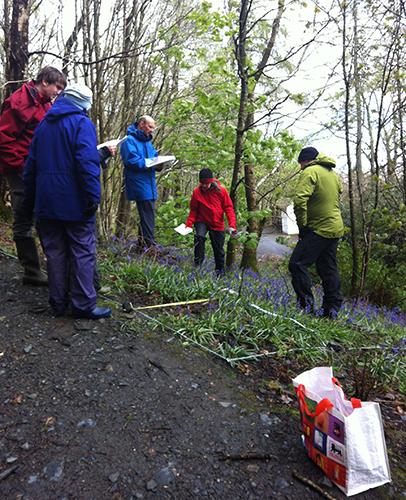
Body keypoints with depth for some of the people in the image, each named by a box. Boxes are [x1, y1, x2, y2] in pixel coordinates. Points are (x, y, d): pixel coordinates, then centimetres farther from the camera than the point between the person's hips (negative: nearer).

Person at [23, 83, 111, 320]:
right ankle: (83, 304, 2)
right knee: (83, 252, 0)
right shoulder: (82, 123, -5)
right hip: (75, 202, -6)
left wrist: (31, 199, 22)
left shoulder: (44, 125, 17)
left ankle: (59, 303, 17)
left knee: (55, 251, 11)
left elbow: (31, 165, 18)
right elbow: (88, 161, -19)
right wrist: (93, 196, -19)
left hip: (47, 202, 7)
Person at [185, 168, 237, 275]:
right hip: (202, 221, 0)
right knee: (199, 237, -30)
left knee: (218, 248, 8)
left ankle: (220, 270, 28)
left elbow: (228, 208, -7)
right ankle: (198, 261, -13)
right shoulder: (196, 192, -8)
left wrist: (232, 225, -17)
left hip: (217, 224, 0)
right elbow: (193, 210, 1)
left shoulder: (221, 191, -10)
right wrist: (189, 224, -12)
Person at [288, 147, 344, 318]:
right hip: (335, 229, 9)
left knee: (297, 264, -7)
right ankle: (332, 309, 17)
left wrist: (302, 225, -13)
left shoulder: (310, 171, -8)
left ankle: (306, 305, -9)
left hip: (319, 230, -9)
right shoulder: (334, 174, 20)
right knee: (329, 269, 12)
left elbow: (300, 200, -23)